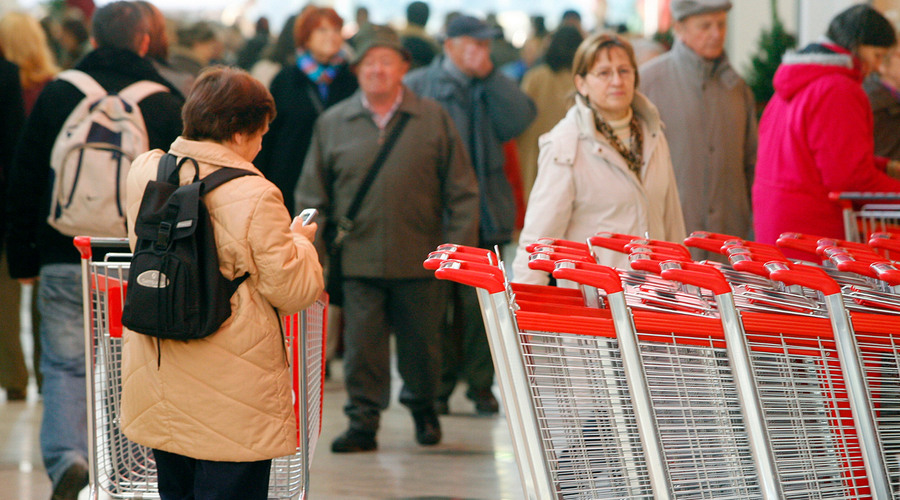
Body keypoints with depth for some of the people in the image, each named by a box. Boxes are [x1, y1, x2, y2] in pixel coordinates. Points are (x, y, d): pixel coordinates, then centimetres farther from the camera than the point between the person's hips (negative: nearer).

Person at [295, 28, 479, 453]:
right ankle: (363, 421, 7)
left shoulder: (433, 120, 4)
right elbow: (312, 197, 10)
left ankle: (423, 406, 34)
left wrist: (459, 250, -3)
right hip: (358, 258, 0)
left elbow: (461, 192, 5)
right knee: (362, 345, -4)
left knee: (421, 343, 10)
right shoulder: (332, 123, 6)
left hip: (420, 260, 0)